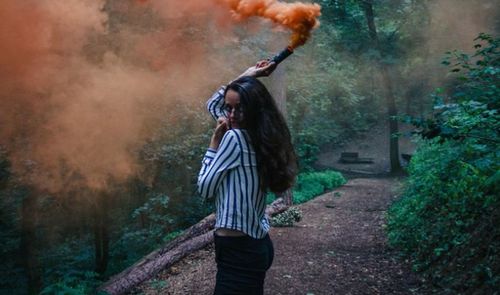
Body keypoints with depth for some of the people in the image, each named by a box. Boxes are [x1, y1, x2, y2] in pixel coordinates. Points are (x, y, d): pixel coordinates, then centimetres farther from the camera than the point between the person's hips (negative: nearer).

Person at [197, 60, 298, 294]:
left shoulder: (235, 137, -18)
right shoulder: (260, 135, 7)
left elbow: (204, 188, -10)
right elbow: (213, 104, 23)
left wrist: (215, 142, -8)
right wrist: (245, 77, 14)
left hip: (238, 250, -9)